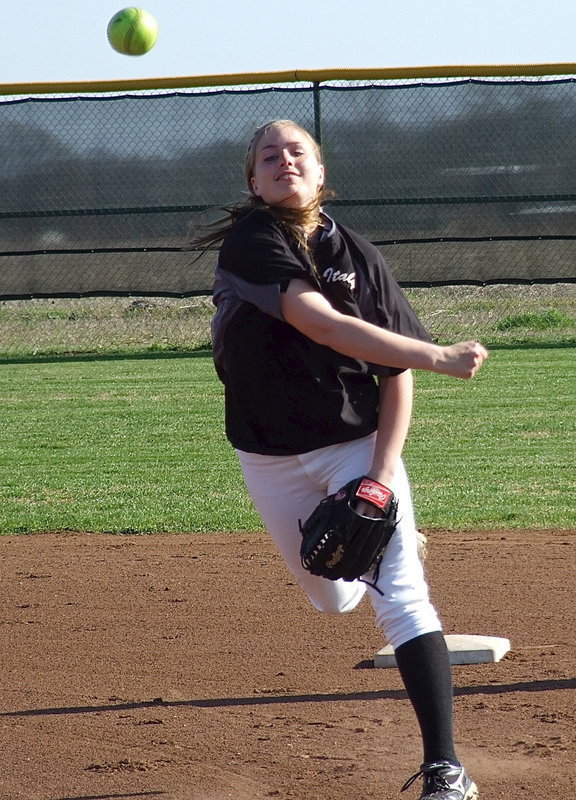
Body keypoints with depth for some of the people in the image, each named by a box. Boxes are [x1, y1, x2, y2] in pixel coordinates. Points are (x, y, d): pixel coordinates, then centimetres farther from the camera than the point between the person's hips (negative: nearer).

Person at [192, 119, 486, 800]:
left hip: (360, 443, 0)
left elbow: (396, 375, -3)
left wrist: (384, 469, -17)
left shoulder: (359, 257, -6)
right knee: (332, 597, 16)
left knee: (400, 597, -13)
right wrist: (439, 356, -34)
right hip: (272, 457, 0)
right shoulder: (251, 242, -16)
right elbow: (321, 325, -30)